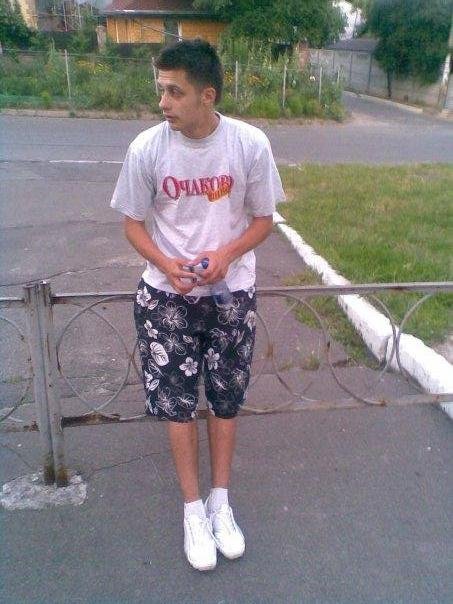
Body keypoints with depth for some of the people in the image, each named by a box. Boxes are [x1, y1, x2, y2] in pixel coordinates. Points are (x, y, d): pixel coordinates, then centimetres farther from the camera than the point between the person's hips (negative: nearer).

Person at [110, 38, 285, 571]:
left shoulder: (250, 144, -12)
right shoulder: (146, 149, -12)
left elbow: (263, 219, -1)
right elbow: (133, 223, -1)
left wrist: (225, 255, -20)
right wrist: (166, 264, -19)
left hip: (231, 292, 1)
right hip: (167, 295, 0)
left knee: (225, 398, 11)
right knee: (175, 401, 5)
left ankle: (220, 501, 34)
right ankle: (193, 509, 27)